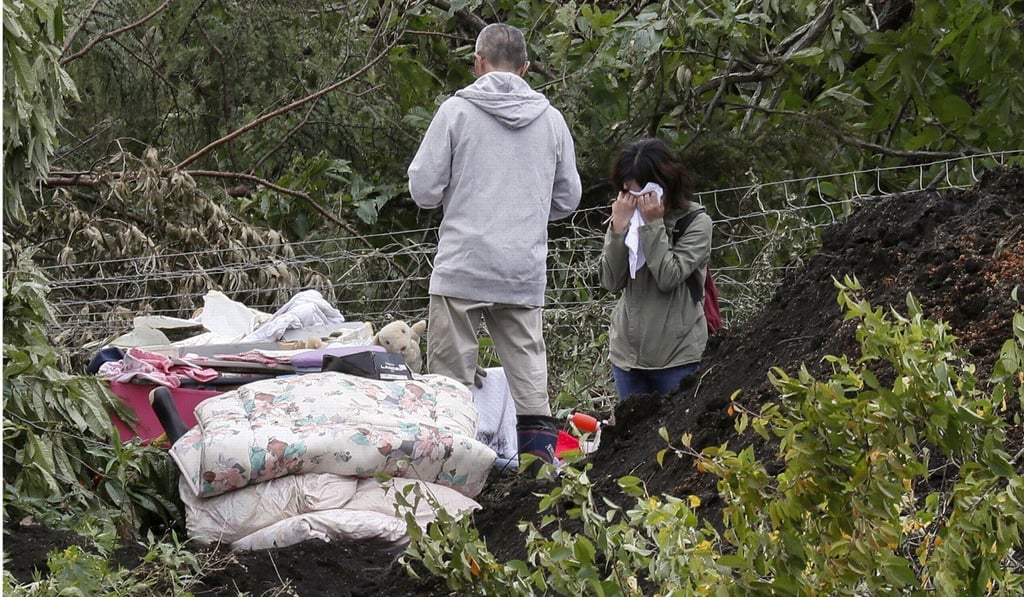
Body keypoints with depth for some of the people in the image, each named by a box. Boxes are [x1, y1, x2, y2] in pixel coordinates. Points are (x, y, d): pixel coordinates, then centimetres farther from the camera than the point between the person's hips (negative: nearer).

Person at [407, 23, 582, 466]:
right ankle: (539, 446, 3)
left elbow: (423, 188, -4)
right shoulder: (551, 119, 8)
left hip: (463, 266, -3)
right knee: (528, 367, 8)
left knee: (451, 372, 1)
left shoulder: (457, 110, -3)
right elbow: (567, 199, 14)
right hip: (526, 271, 3)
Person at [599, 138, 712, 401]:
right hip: (627, 350, 4)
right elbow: (612, 281, -3)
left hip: (676, 355, -4)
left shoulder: (696, 222, -5)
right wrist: (619, 227, -12)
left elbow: (669, 277, -16)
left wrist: (652, 225, -15)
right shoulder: (628, 218, 5)